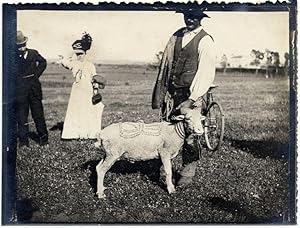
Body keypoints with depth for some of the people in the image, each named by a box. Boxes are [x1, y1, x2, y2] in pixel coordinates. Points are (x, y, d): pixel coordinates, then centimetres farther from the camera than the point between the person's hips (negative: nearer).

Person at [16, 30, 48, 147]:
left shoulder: (33, 53, 4)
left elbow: (43, 63, 21)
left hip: (34, 86, 2)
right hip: (20, 89, -2)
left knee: (38, 114, 7)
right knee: (21, 116, 2)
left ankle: (43, 138, 17)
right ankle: (23, 141, 9)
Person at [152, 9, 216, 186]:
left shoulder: (205, 41, -5)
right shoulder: (176, 36, 11)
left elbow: (205, 73, -12)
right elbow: (166, 64, 13)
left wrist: (191, 99, -19)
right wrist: (159, 92, 7)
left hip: (190, 93, -5)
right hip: (171, 91, 5)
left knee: (189, 134, -1)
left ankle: (188, 173, 16)